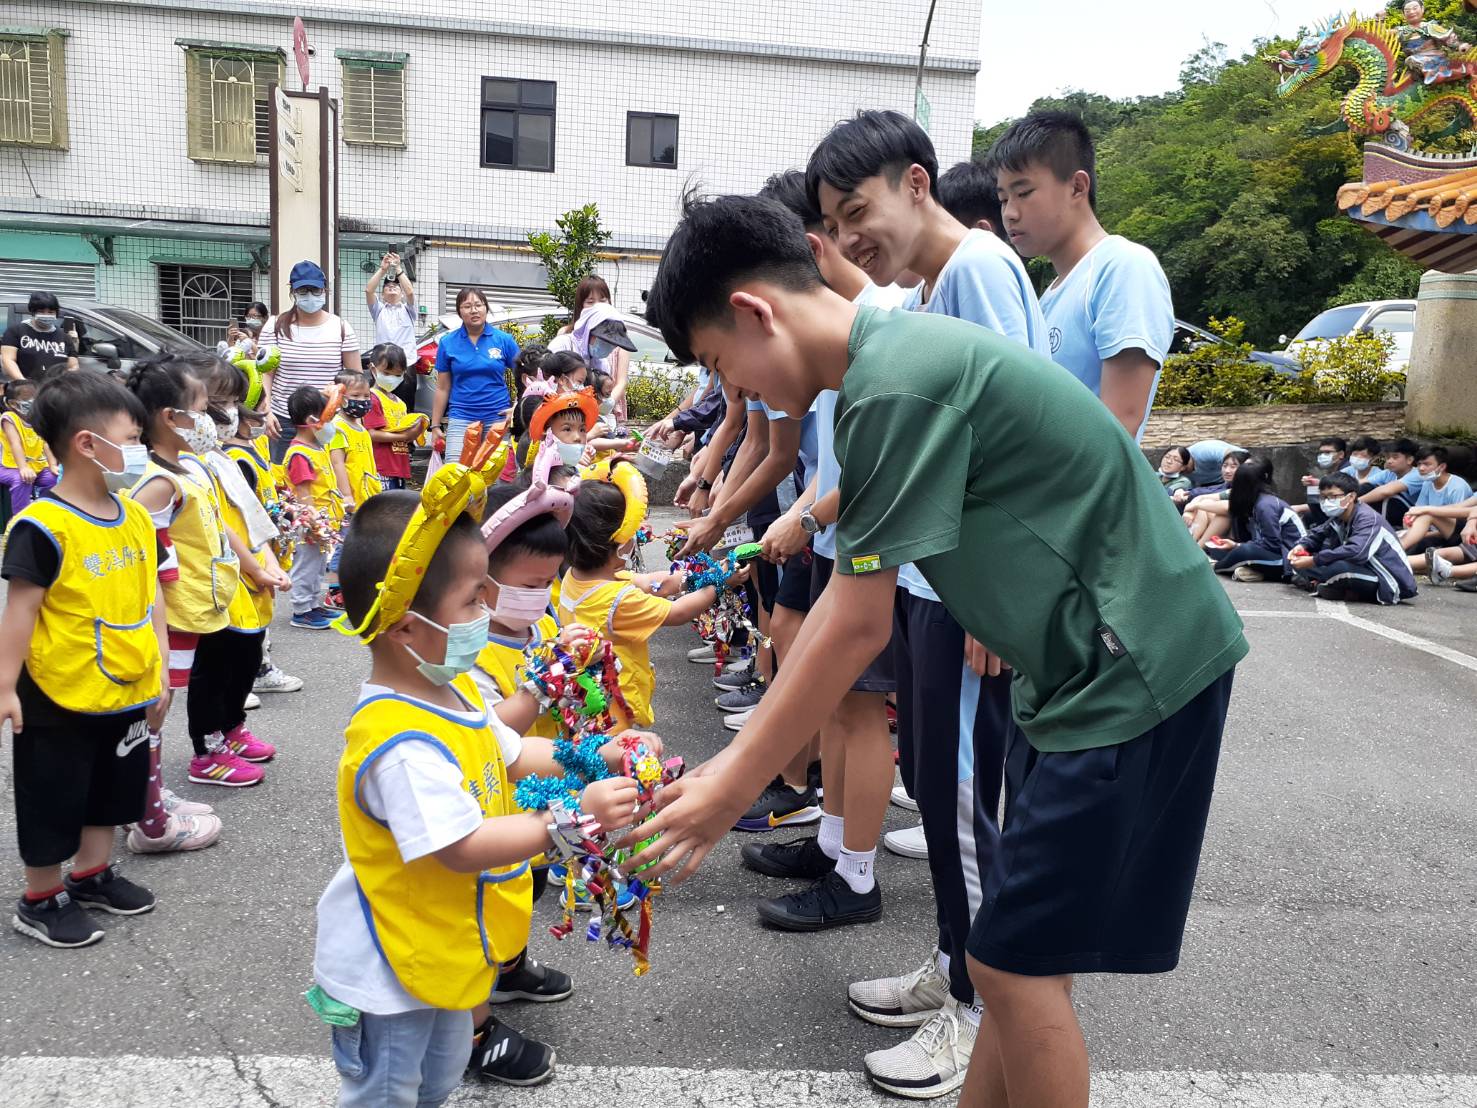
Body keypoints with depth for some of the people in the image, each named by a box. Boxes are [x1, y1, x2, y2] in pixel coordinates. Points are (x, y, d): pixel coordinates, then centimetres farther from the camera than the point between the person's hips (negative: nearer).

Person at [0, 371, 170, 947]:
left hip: (129, 692, 7)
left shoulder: (136, 517, 1)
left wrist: (159, 672, 8)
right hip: (60, 699, -7)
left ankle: (92, 875, 41)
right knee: (53, 802, 10)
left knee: (110, 791, 22)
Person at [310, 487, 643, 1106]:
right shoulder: (401, 745, -36)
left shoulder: (452, 689, -4)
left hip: (440, 949, 9)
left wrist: (596, 757, -4)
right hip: (386, 970, -9)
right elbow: (465, 847, -36)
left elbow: (512, 754, 8)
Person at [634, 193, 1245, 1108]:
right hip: (1091, 663, 9)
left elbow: (858, 629, -19)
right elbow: (846, 596, 12)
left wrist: (734, 790, -9)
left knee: (1014, 962, 0)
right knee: (1025, 955, 16)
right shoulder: (898, 355, 10)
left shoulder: (895, 387, -21)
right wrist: (738, 756, 13)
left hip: (1136, 669, -9)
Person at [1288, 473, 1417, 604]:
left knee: (1338, 567, -36)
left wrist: (1313, 561, -35)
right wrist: (1301, 547, -8)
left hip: (1390, 584, -8)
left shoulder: (1368, 519, -22)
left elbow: (1356, 552, -38)